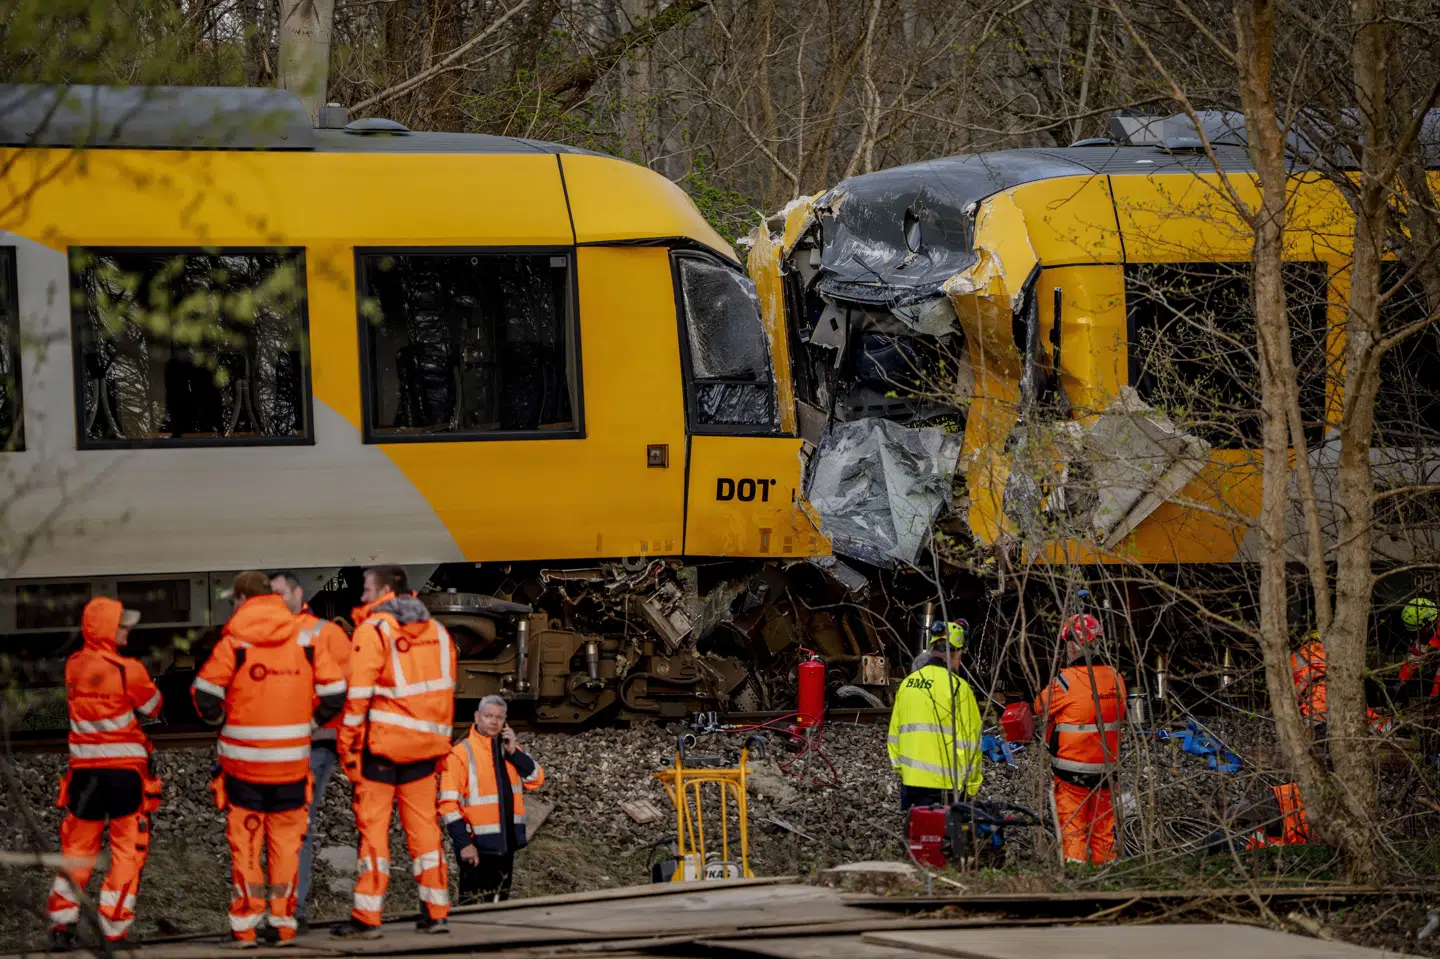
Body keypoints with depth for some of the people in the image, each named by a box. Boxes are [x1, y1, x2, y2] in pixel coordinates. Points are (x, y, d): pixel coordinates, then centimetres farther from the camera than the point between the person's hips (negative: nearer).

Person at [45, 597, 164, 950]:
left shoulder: (73, 667, 0)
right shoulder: (129, 670, -14)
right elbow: (152, 708, 0)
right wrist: (149, 685, 20)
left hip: (85, 770, 4)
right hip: (126, 769, -4)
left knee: (78, 845, 14)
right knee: (128, 848, 6)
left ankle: (61, 919, 7)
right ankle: (115, 925, 3)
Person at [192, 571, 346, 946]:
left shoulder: (235, 641, -9)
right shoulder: (305, 640, 0)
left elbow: (205, 692, -10)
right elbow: (334, 691, 0)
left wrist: (217, 718, 11)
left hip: (243, 760, -2)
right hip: (292, 760, 2)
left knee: (245, 841, 6)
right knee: (286, 839, 12)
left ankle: (245, 924, 7)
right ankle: (284, 921, 13)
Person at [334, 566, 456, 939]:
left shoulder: (374, 630, -8)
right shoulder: (436, 631, 11)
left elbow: (358, 693, -12)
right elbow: (446, 689, 14)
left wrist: (347, 744, -6)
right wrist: (440, 741, 19)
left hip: (383, 743, -6)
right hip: (425, 745, 6)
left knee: (373, 826, -2)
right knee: (423, 824, 12)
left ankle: (367, 917, -4)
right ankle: (435, 912, 11)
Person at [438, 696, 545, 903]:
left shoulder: (509, 749, 12)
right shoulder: (461, 753, -10)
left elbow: (536, 780, 2)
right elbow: (448, 804, -13)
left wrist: (514, 752, -9)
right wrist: (464, 843, -18)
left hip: (506, 845, 7)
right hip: (477, 847, -7)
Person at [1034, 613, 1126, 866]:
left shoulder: (1066, 681, -17)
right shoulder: (1115, 679, 1)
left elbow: (1041, 709, -2)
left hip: (1072, 767, -5)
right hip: (1105, 767, 5)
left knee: (1072, 827, 1)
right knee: (1103, 828, 13)